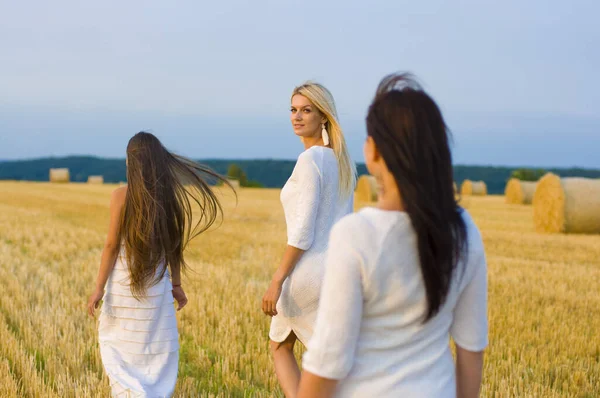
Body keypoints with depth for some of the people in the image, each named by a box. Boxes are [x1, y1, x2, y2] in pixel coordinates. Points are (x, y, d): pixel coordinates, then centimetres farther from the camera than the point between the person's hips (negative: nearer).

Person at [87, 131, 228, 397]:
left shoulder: (122, 195, -11)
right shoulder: (169, 196, -2)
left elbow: (112, 245, -11)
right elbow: (173, 244, 3)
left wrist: (99, 288, -6)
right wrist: (176, 284, 12)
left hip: (124, 282, -3)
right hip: (156, 284, 3)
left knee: (114, 341, 13)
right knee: (159, 350, 12)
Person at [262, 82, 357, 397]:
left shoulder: (310, 160, -16)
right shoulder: (343, 161, 10)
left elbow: (303, 231, -20)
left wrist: (276, 282, -17)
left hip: (309, 273, -7)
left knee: (280, 345, 18)